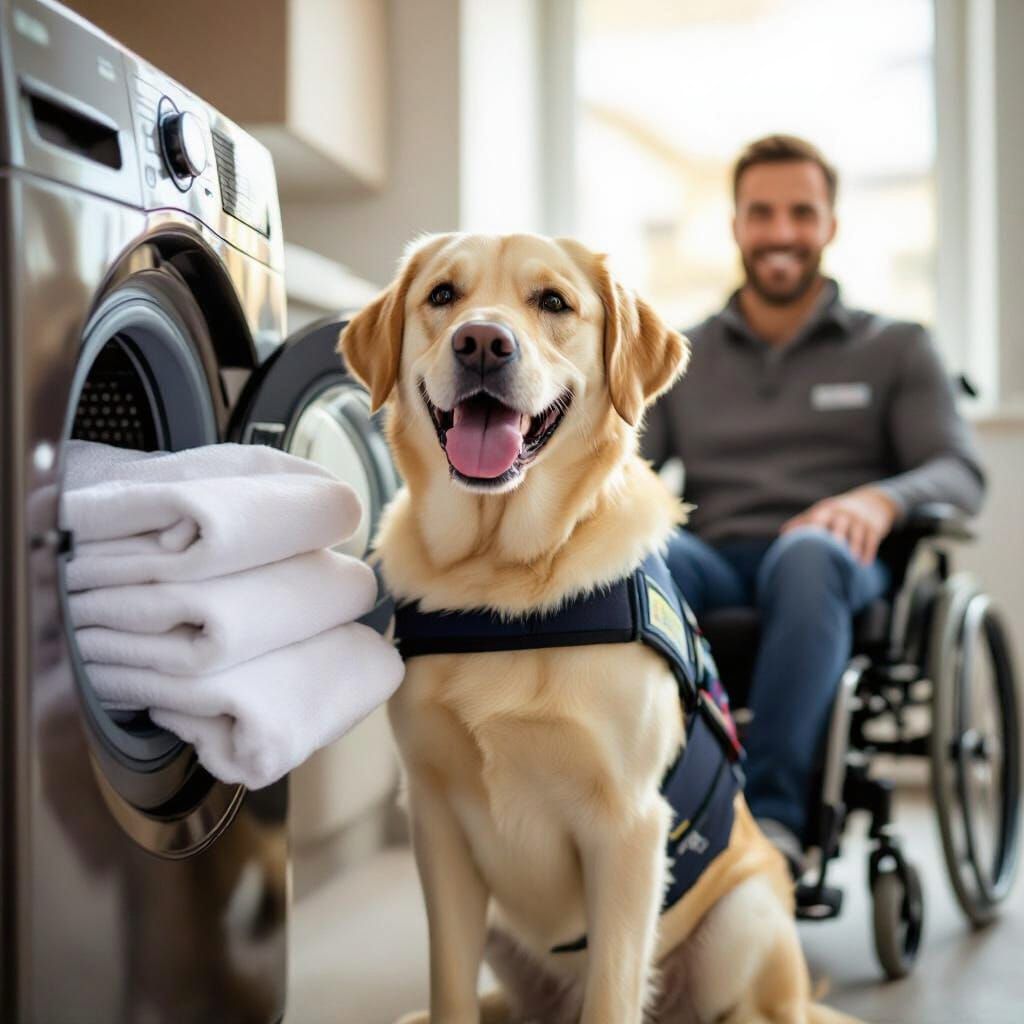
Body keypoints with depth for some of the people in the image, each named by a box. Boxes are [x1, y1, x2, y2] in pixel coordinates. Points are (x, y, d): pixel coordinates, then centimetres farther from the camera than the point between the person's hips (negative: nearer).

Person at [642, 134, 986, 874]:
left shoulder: (896, 349, 19)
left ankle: (774, 811, -45)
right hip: (718, 568, 2)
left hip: (843, 568, -1)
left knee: (808, 551, -40)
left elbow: (961, 473, 5)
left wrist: (880, 500, -20)